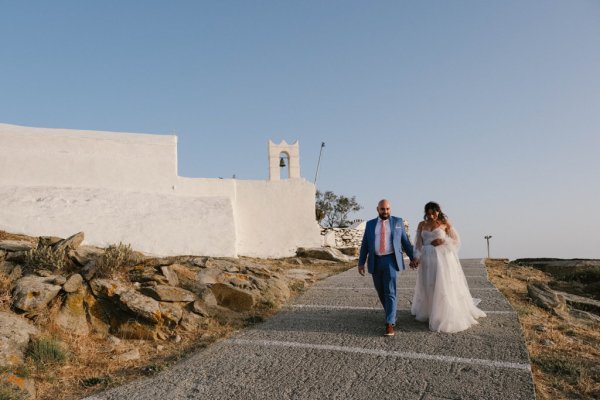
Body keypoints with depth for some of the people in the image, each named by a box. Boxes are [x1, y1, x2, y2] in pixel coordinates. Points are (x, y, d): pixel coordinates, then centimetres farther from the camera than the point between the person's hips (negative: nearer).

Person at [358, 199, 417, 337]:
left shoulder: (398, 222, 3)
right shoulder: (370, 224, 6)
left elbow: (405, 241, 8)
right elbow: (365, 245, 5)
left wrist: (412, 257, 9)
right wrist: (361, 263, 0)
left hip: (390, 261, -3)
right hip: (375, 262, 3)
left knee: (390, 292, -11)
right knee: (381, 292, 13)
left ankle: (389, 324, -12)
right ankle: (391, 314, 37)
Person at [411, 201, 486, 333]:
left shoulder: (445, 223, -1)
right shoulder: (422, 225, 6)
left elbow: (456, 240, 4)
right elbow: (418, 243, 4)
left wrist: (443, 241, -14)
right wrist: (416, 257, -10)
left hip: (443, 259, -3)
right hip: (427, 260, 3)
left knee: (445, 286, -5)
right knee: (428, 287, 11)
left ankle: (448, 317, 2)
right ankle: (427, 311, 28)